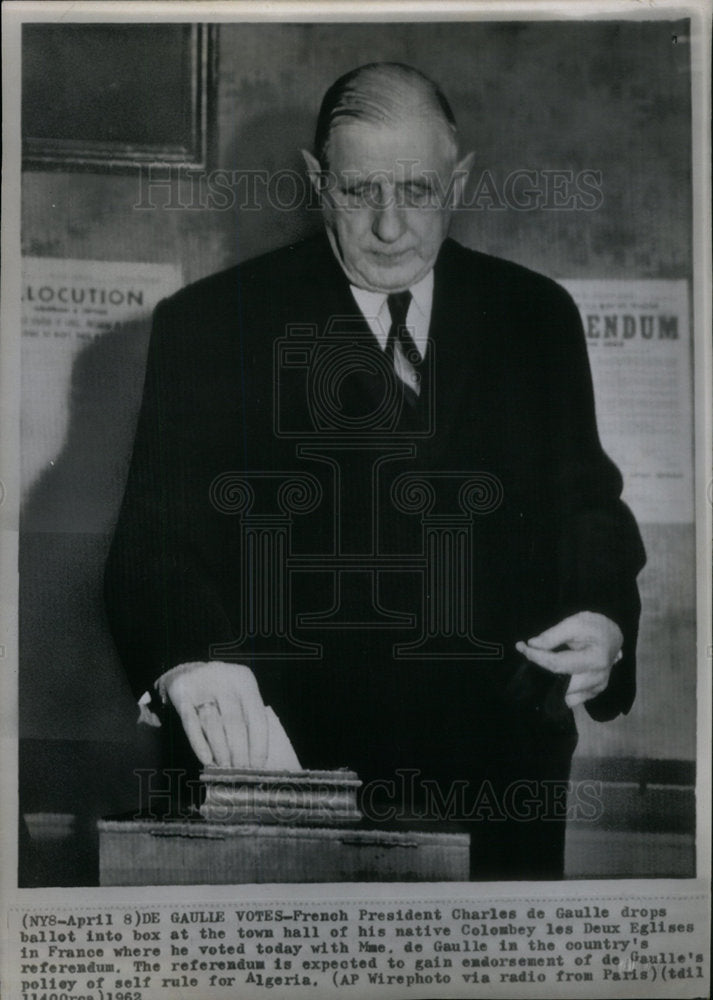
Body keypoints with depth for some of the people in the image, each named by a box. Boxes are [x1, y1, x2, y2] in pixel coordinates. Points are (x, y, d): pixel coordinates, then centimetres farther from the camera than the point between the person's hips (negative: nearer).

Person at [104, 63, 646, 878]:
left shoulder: (536, 317, 5)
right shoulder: (210, 323, -5)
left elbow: (585, 503, 10)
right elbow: (154, 541, -11)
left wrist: (602, 619, -10)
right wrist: (193, 665, -32)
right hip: (283, 756, -2)